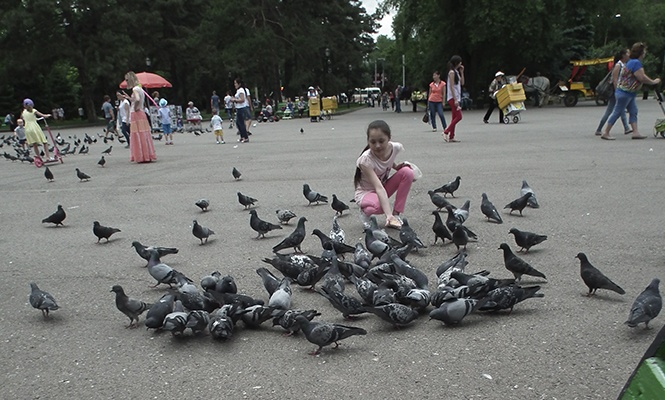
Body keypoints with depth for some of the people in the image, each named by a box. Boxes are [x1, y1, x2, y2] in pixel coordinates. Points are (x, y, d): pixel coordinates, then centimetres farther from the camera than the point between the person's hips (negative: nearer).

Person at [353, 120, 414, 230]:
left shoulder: (395, 148, -17)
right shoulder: (366, 159, -32)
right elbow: (379, 188, -42)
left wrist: (397, 166, -12)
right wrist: (388, 214, -51)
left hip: (385, 185, 6)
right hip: (366, 192, -6)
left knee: (407, 172, -20)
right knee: (380, 206, -39)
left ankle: (396, 214, -12)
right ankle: (365, 211, -1)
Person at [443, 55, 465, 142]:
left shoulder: (456, 72, 17)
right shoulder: (452, 72, -11)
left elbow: (462, 83, 18)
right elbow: (451, 87, -17)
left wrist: (462, 72, 11)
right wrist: (455, 99, -22)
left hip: (457, 97, 10)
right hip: (453, 98, -10)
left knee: (455, 117, 7)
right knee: (459, 116, -13)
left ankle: (451, 137, 8)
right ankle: (446, 132, -8)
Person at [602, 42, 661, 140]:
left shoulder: (631, 61, 14)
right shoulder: (636, 63, -19)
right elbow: (642, 78, -21)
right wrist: (654, 82, -8)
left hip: (628, 93, 10)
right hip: (624, 93, -10)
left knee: (633, 112, 8)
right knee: (617, 113, -6)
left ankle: (635, 132, 6)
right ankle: (605, 133, -2)